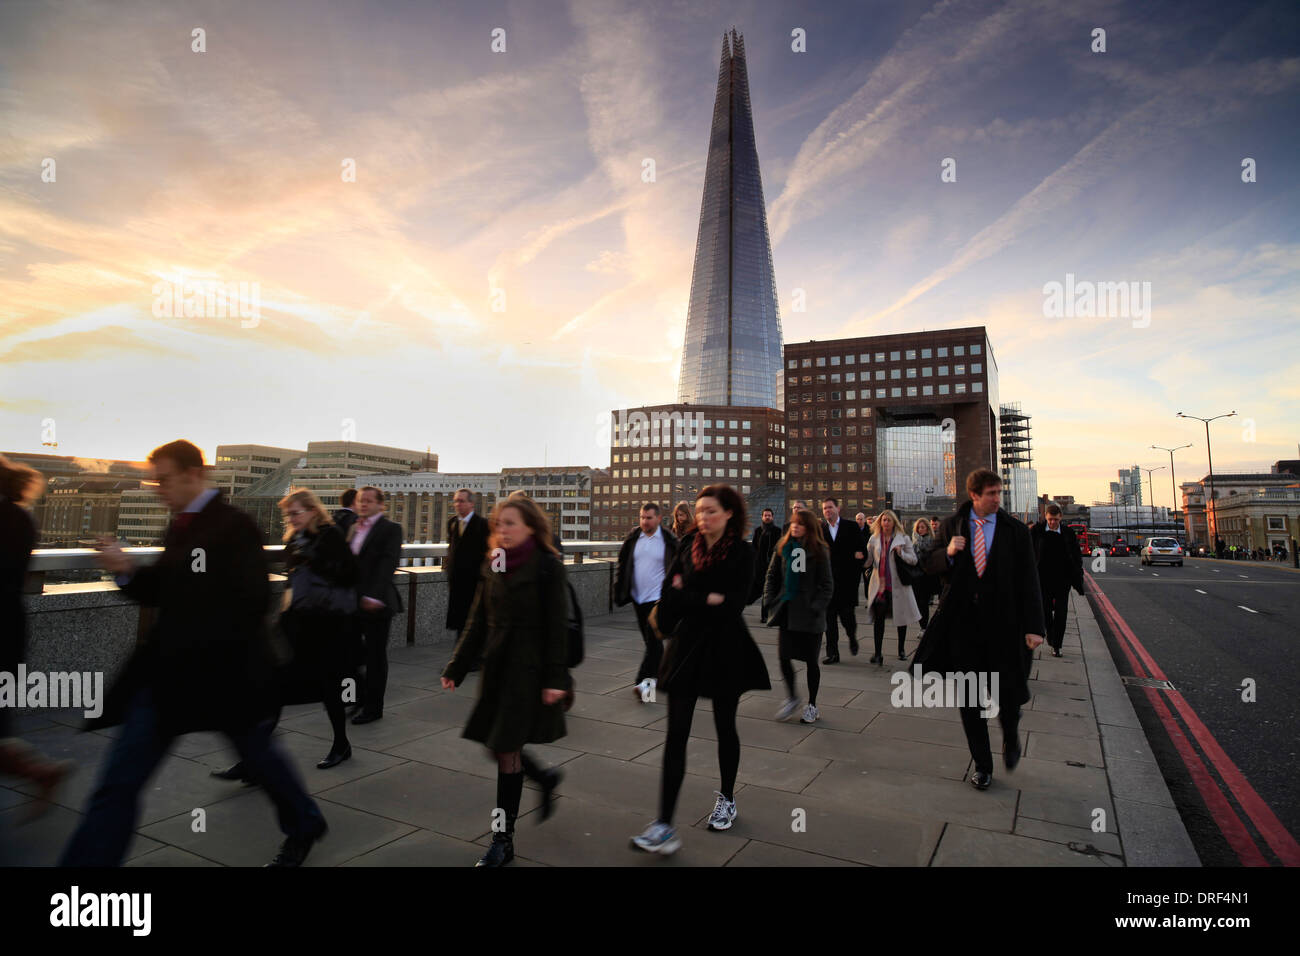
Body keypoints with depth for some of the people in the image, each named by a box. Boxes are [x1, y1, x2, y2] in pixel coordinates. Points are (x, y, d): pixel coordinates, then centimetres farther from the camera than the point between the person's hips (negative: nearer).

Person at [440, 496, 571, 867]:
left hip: (528, 669, -6)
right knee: (496, 746, 12)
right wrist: (455, 667, 9)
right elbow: (477, 623, 11)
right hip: (496, 667, 6)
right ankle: (545, 778, 41)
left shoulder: (546, 566, -11)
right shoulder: (492, 567, 7)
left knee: (507, 750, -1)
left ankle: (503, 840, 15)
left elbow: (556, 627, -13)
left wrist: (555, 678, -16)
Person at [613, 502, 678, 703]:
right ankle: (661, 674, 30)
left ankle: (644, 682, -12)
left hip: (658, 598, -5)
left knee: (653, 640, -11)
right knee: (650, 640, 15)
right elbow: (622, 565, 10)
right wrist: (619, 592, 5)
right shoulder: (632, 538, 4)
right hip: (638, 598, 5)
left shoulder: (669, 540, -5)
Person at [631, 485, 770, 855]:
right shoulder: (688, 545, 1)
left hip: (725, 650, -2)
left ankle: (727, 799, 39)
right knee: (676, 734, -1)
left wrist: (687, 596, -15)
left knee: (725, 727, 16)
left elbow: (732, 605, -18)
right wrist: (708, 599, -13)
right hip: (686, 646, 3)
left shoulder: (742, 552, -10)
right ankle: (664, 826, 3)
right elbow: (670, 594, -3)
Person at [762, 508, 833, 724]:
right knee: (784, 657, 2)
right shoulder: (783, 546, 4)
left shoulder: (819, 551, -6)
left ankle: (812, 705, 25)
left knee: (811, 660, 7)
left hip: (809, 616, -3)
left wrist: (816, 608, -14)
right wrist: (770, 601, 1)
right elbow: (772, 575, 11)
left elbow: (827, 585, -5)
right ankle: (791, 699, 25)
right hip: (787, 612, 3)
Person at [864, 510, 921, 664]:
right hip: (879, 583, 1)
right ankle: (878, 653, -1)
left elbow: (914, 560, 0)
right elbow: (868, 561, 4)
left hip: (898, 583, 0)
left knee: (901, 617, 10)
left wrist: (901, 553, -17)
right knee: (878, 618, -5)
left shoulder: (903, 539, 1)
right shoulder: (874, 539, 6)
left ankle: (901, 650, 27)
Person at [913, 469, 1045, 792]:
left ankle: (1011, 737, 38)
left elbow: (1028, 582, -1)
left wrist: (1033, 626, -8)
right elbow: (930, 565, 9)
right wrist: (947, 553, -13)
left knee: (1007, 695, 1)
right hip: (962, 623, 1)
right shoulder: (950, 526, 4)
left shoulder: (1016, 531, 0)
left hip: (1001, 624, -1)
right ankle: (982, 765, 25)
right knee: (969, 697, 8)